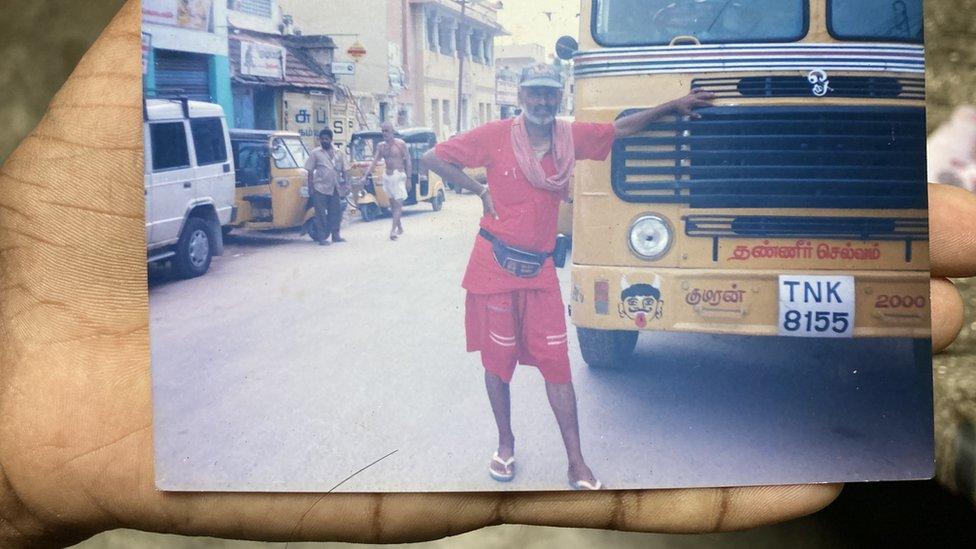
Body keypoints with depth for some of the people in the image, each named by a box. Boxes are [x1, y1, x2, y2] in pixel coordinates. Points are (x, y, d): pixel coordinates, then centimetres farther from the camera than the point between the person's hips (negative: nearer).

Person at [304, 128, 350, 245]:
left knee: (336, 213, 7)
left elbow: (345, 170, 12)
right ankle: (322, 238, 0)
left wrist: (346, 184, -1)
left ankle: (335, 235, 19)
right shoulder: (315, 153, 4)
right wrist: (310, 188, -5)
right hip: (320, 188, -3)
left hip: (335, 188, 3)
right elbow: (310, 172, 2)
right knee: (321, 214, -3)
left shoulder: (339, 153, 12)